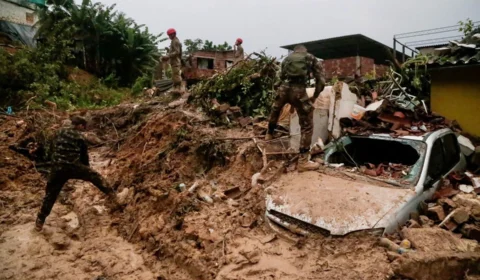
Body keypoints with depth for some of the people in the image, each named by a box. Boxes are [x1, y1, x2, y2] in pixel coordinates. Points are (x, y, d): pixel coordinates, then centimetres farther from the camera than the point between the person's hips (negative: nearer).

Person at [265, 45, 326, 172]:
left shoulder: (287, 59, 26)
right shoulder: (311, 59, 19)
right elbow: (321, 81, 9)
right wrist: (314, 97, 19)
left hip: (283, 88, 3)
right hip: (299, 91, -3)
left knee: (275, 111, 34)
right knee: (307, 126, 5)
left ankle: (269, 135, 55)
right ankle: (303, 161, 4)